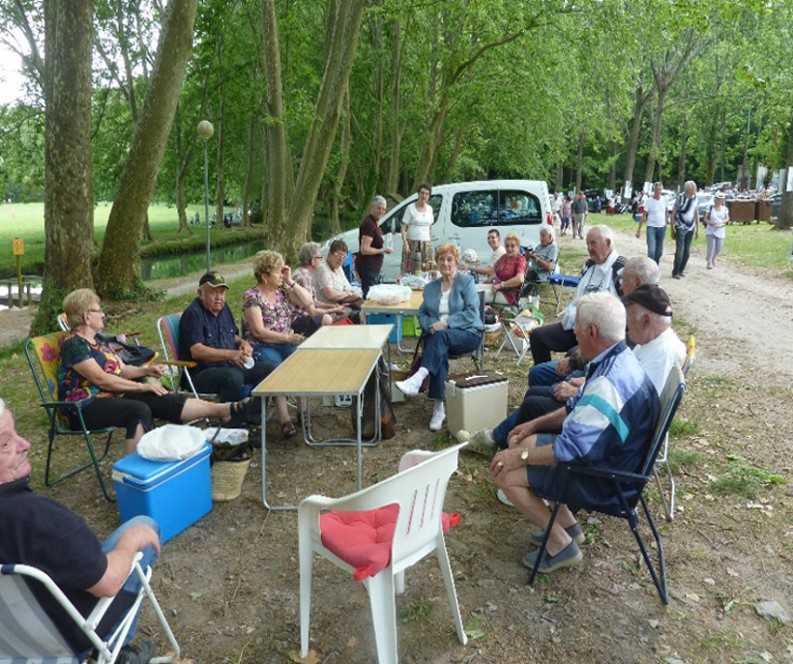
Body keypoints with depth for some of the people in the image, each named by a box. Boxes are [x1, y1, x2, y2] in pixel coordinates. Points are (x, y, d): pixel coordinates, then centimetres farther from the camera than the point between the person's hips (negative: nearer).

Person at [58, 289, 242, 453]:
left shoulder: (97, 341, 16)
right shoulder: (73, 344, -13)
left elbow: (122, 370, 17)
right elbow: (100, 379, -21)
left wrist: (146, 371, -3)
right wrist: (142, 386, -18)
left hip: (110, 396, 8)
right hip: (86, 408, -8)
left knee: (164, 400, -10)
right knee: (139, 410, -33)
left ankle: (224, 410, -16)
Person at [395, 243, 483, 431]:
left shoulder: (466, 281, 3)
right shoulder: (430, 287, 18)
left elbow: (471, 312, -8)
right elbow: (422, 313, 15)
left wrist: (446, 323, -18)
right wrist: (430, 325, -8)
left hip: (467, 333, -3)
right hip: (438, 336, 3)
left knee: (441, 336, -36)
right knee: (440, 352, -32)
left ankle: (418, 379, -54)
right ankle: (439, 407, -37)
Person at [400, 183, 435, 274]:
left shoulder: (429, 209, 11)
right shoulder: (410, 208, -3)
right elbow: (403, 228, -5)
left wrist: (430, 243, 11)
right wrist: (405, 243, -17)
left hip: (426, 244, 4)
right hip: (412, 243, -4)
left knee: (426, 270, -1)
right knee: (411, 270, -9)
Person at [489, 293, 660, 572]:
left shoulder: (609, 383, -33)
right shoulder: (617, 359, 0)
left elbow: (572, 447, -32)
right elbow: (578, 408, 13)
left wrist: (518, 456, -21)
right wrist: (534, 425, 10)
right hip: (604, 452, 10)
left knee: (505, 474, -12)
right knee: (521, 442, 16)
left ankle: (561, 544, 6)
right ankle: (567, 524, 22)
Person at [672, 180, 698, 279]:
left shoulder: (695, 199, 5)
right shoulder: (681, 198, -11)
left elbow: (696, 214, 15)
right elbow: (673, 213, -6)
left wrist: (697, 228, 15)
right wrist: (673, 228, -9)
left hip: (690, 228, 5)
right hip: (680, 228, -5)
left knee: (687, 251, 6)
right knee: (679, 250, -10)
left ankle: (681, 270, 18)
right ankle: (675, 272, -2)